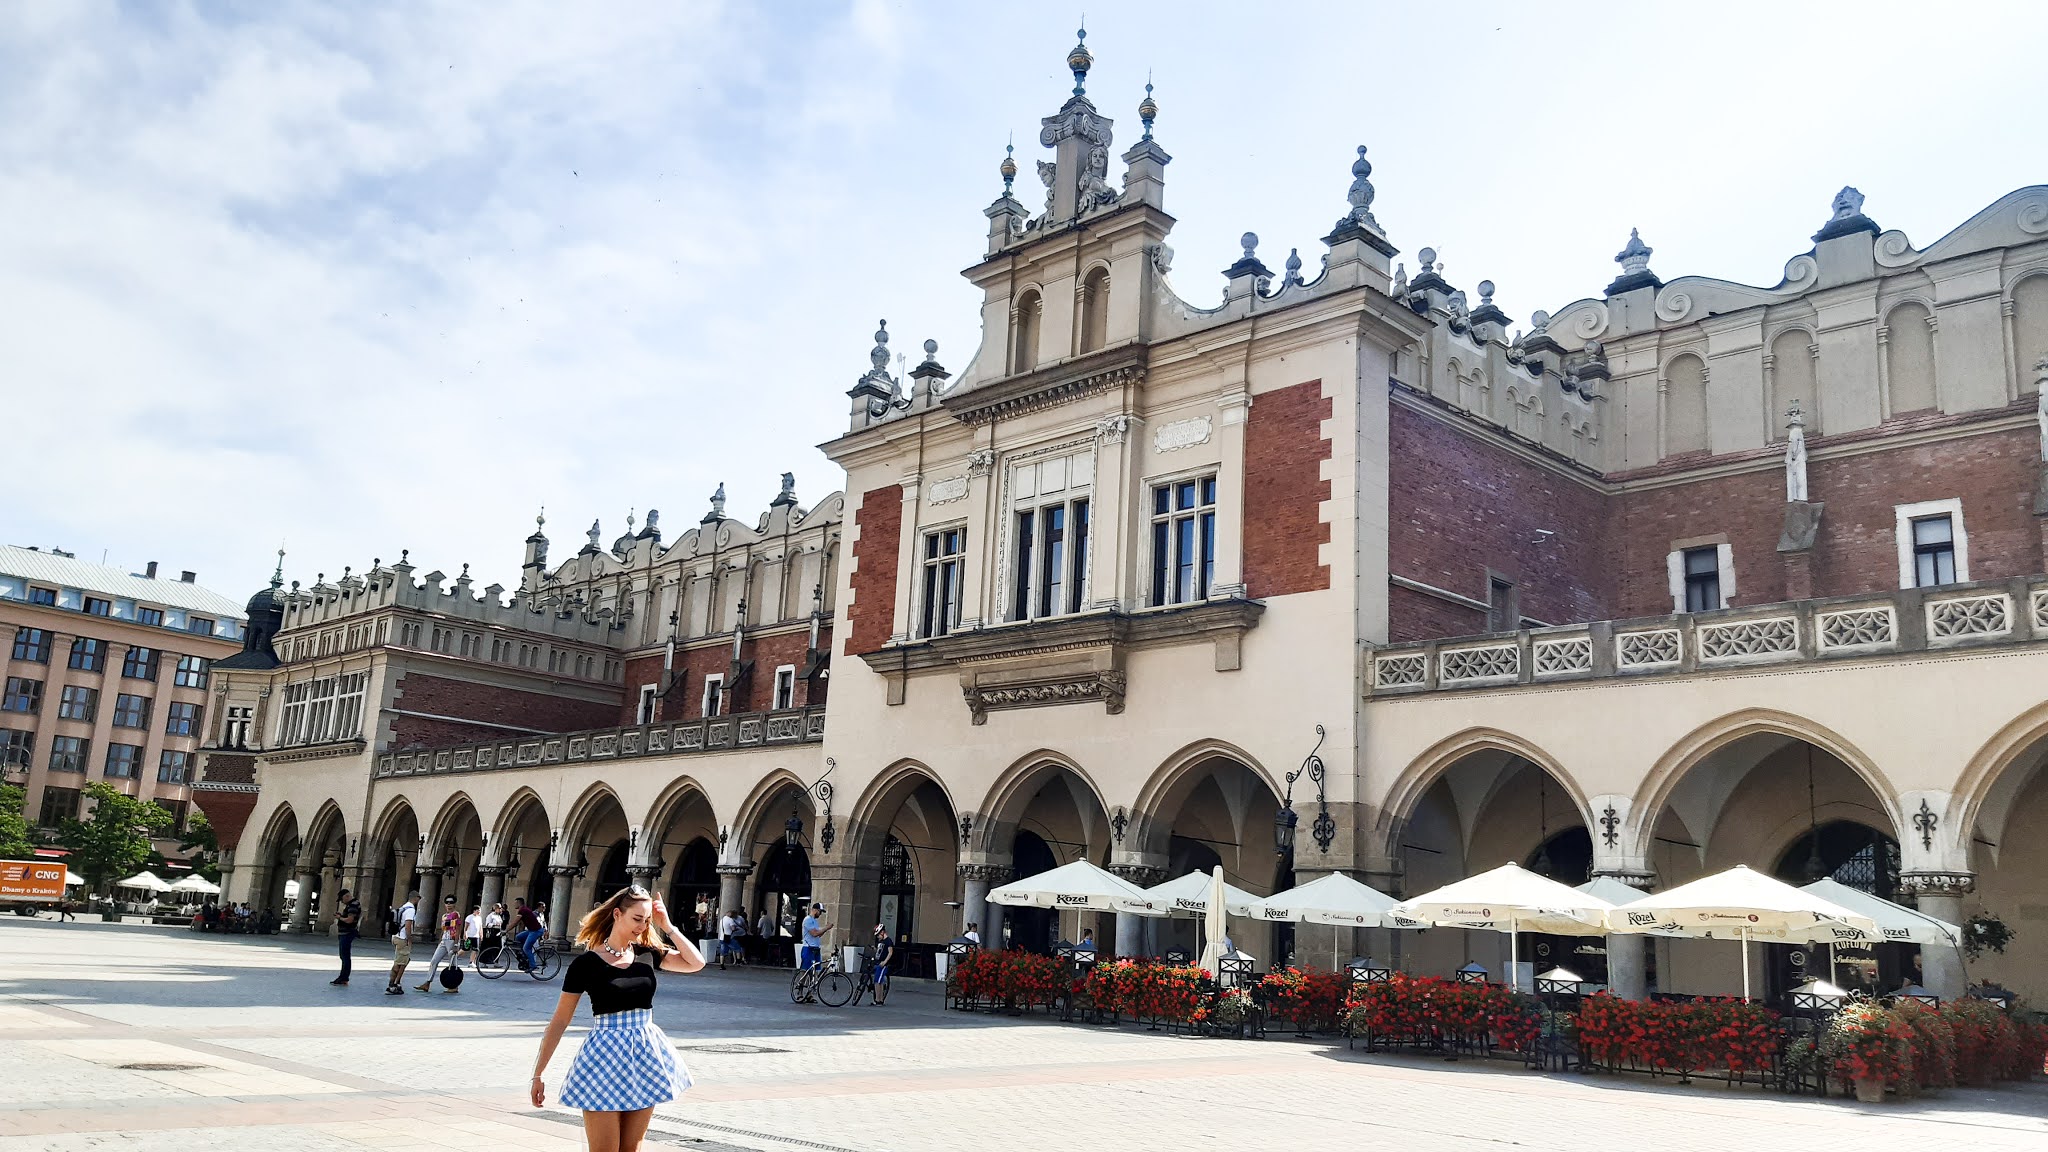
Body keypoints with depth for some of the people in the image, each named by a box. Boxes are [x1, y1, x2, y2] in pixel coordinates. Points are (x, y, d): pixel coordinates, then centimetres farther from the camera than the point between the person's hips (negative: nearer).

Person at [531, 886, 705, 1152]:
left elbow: (697, 963, 1)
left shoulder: (647, 954, 6)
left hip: (645, 1054, 5)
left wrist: (667, 927, -3)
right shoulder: (587, 963, -7)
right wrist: (538, 1073, -4)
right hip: (605, 1054, -4)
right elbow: (560, 1021, -4)